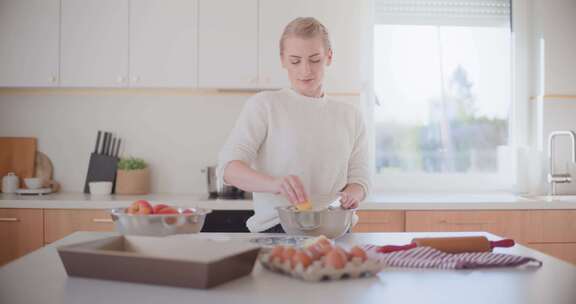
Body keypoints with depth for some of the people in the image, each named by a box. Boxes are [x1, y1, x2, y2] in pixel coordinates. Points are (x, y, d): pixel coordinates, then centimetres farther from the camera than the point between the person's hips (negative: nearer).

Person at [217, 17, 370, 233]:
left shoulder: (350, 115, 13)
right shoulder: (263, 105, 2)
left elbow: (359, 177, 14)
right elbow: (228, 167, -8)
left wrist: (353, 193, -10)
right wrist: (274, 183, -28)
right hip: (274, 230, -4)